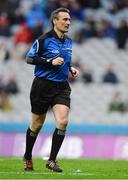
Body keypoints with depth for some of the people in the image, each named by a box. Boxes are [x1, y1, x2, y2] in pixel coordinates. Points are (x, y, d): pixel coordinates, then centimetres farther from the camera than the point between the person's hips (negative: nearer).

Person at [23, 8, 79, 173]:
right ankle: (27, 158, 28)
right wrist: (51, 62, -20)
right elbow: (29, 58, -11)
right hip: (43, 86, -5)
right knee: (37, 124, 7)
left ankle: (52, 160, -7)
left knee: (63, 122, -14)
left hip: (62, 87, 5)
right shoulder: (44, 40, -10)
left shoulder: (68, 42, 10)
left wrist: (70, 68, 6)